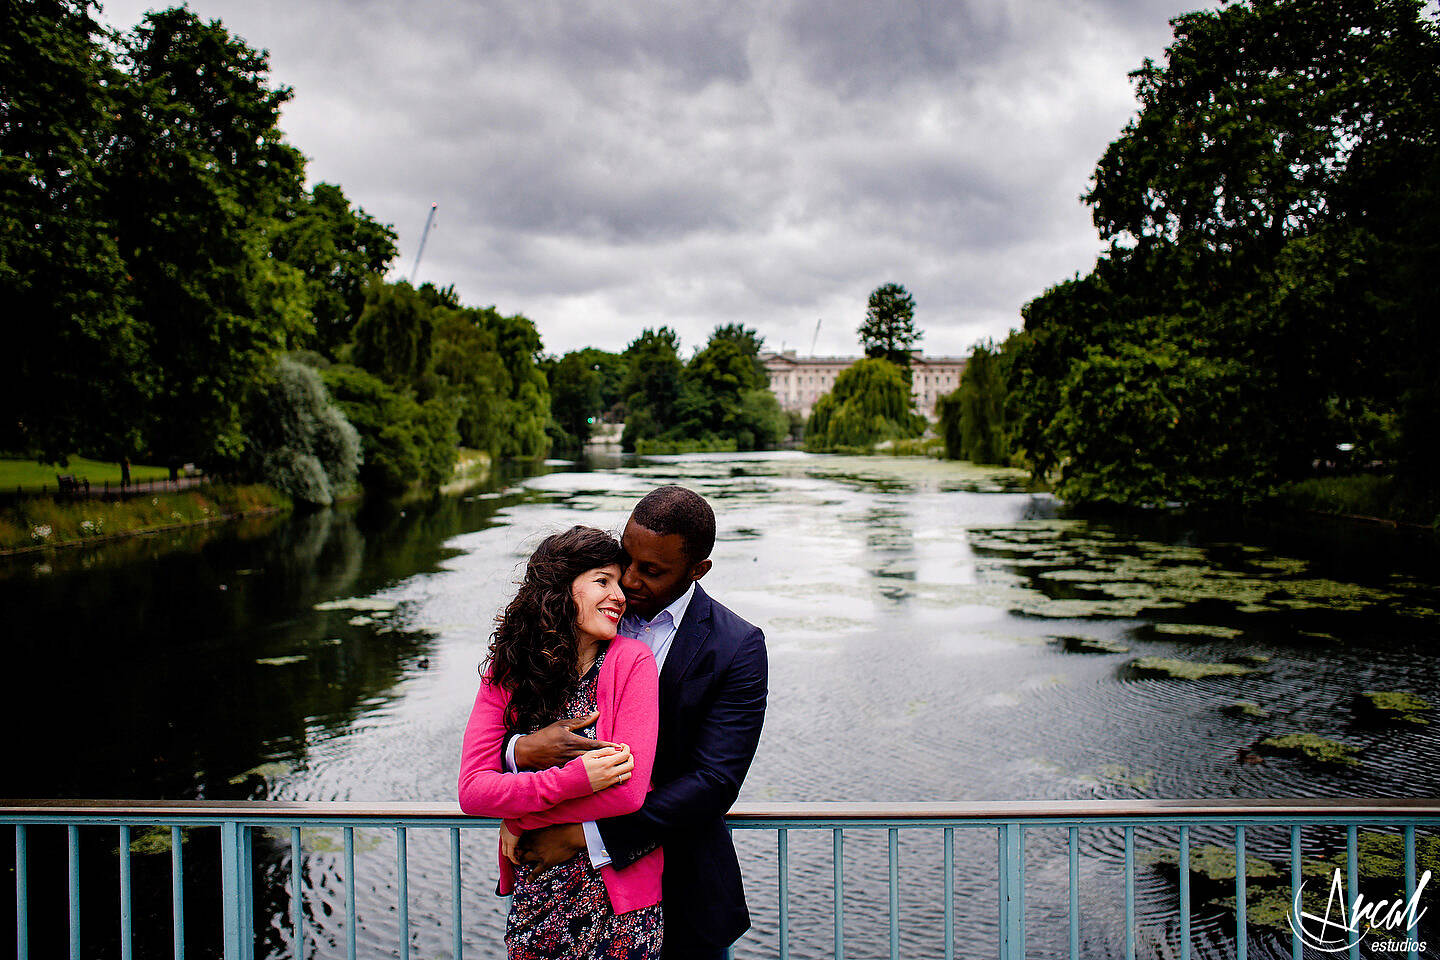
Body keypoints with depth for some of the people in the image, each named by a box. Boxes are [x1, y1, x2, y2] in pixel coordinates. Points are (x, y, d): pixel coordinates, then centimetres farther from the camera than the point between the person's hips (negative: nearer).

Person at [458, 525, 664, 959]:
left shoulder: (631, 661, -13)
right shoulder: (506, 673, -3)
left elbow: (627, 791, -20)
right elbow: (472, 789, -12)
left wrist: (520, 823, -11)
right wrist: (574, 780, -25)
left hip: (617, 902, -2)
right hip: (534, 896, 3)